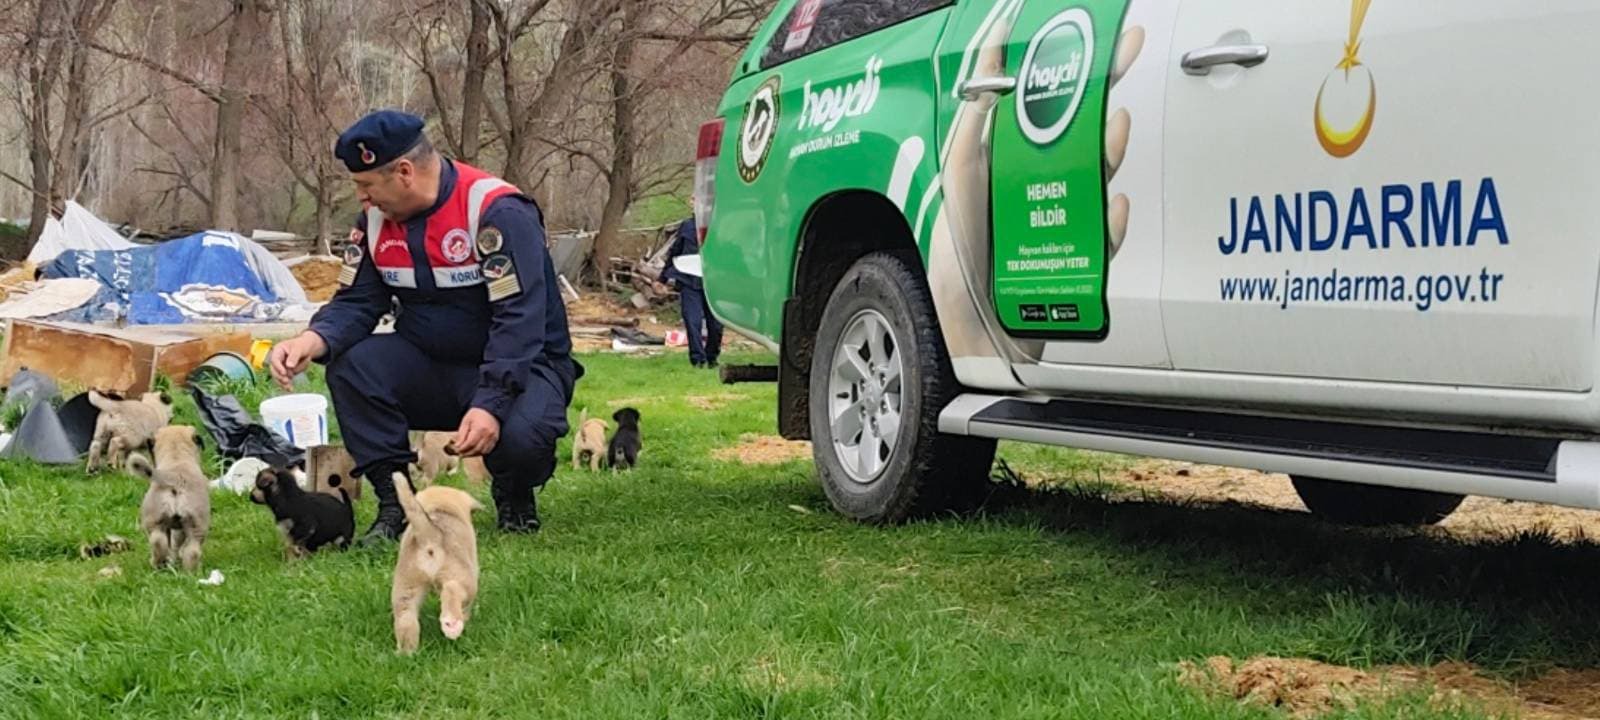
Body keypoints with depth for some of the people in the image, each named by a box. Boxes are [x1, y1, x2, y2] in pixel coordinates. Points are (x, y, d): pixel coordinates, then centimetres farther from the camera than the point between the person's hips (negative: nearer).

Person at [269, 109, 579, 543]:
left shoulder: (498, 213, -21)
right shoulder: (377, 220, 0)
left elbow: (519, 320, -26)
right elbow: (356, 303, -1)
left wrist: (490, 405, -36)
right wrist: (312, 341, -24)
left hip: (520, 365, -5)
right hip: (431, 368, 6)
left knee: (521, 435, -36)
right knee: (350, 367, -20)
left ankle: (514, 496, 3)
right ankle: (395, 505, -9)